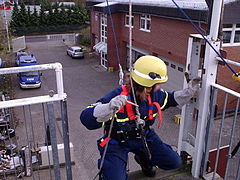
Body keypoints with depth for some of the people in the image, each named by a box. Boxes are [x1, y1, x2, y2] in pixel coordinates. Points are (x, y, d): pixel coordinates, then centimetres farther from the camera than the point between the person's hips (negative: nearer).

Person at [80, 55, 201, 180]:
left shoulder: (155, 94, -13)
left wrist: (189, 92, -3)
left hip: (143, 136, 6)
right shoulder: (118, 96, -34)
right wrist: (109, 108, -58)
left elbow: (170, 99, 13)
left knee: (174, 162, 4)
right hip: (116, 141, -5)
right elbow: (86, 118, -39)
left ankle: (143, 158, 32)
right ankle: (107, 168, 15)